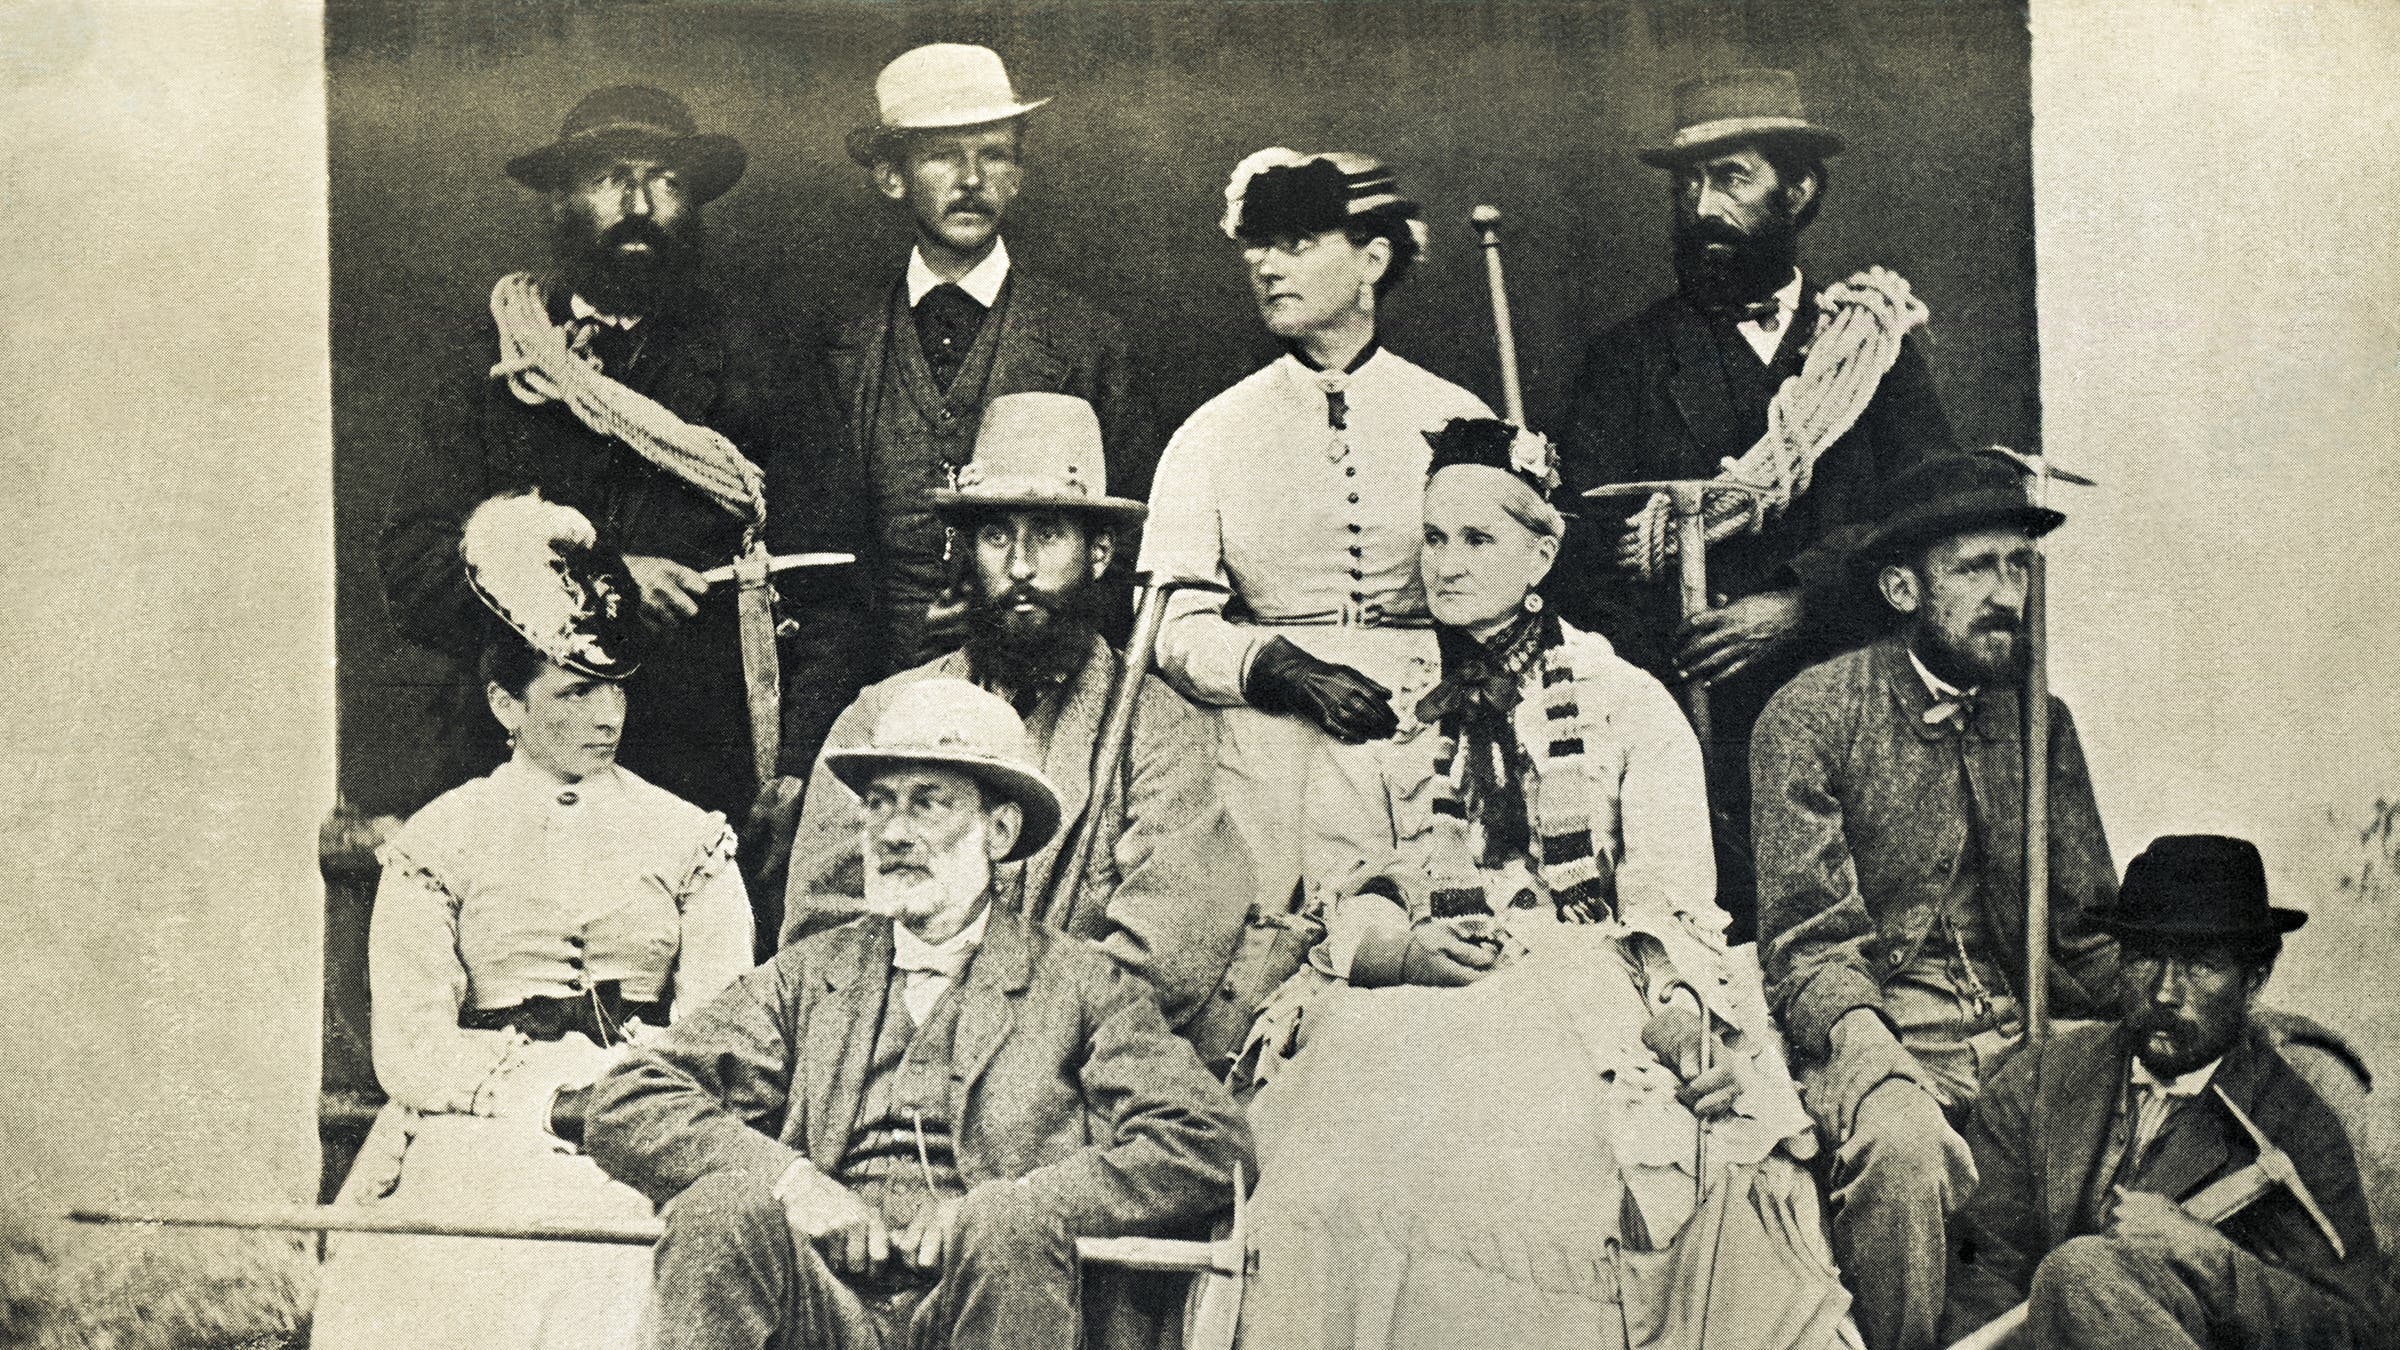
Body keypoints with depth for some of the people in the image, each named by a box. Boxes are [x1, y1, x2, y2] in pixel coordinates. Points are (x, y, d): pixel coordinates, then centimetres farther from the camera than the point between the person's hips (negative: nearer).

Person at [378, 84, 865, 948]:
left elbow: (823, 598, 4)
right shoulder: (489, 381, 12)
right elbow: (411, 571, 1)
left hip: (713, 797, 0)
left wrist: (797, 772, -10)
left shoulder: (766, 377, 10)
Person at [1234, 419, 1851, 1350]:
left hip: (1588, 1001, -2)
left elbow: (1673, 905, 2)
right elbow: (1352, 906, 14)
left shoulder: (1626, 705, 14)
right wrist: (1399, 948, -10)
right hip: (1417, 1012, 2)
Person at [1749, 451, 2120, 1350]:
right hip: (1880, 1035, -5)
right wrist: (1860, 1034, -28)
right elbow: (1806, 938, -7)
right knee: (1902, 1143, -36)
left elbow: (2089, 931, 17)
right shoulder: (1809, 717, -2)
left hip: (2020, 1036, 5)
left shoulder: (2042, 723, 15)